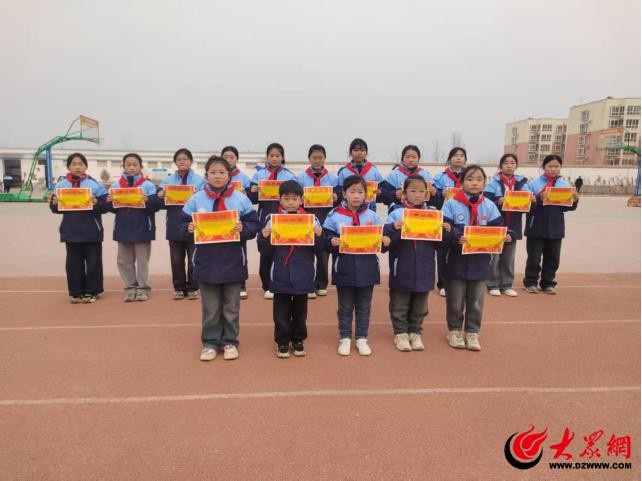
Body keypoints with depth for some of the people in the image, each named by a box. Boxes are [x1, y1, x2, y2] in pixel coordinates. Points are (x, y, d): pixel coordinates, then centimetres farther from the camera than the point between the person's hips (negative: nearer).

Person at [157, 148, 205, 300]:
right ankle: (179, 288, 20)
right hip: (175, 226, 2)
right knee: (176, 260, 8)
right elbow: (162, 204, 7)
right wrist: (161, 197, -13)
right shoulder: (167, 181, 9)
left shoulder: (200, 180, 1)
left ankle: (192, 288, 16)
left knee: (194, 259, 4)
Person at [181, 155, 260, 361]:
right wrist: (189, 228, -14)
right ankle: (210, 342, 25)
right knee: (210, 307, 11)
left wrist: (243, 228, -19)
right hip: (206, 261, 1)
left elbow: (254, 224, 0)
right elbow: (183, 223, 7)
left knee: (231, 307, 12)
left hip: (232, 261, 0)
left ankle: (230, 342, 25)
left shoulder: (240, 199, -2)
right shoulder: (196, 199, 0)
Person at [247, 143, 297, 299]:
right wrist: (252, 191, -17)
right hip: (265, 218, 0)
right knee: (265, 253, 2)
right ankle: (267, 287, 16)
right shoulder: (259, 174, 6)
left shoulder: (290, 176, 6)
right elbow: (253, 199, 3)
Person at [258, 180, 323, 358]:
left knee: (300, 310, 15)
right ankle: (282, 342, 25)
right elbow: (265, 249, -2)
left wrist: (319, 235, -22)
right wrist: (264, 236, -21)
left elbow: (319, 248, -4)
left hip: (302, 275, 1)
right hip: (280, 275, 0)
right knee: (281, 311, 10)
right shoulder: (271, 219, -2)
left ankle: (298, 340, 30)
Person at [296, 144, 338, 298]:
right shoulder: (301, 177, 7)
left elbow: (338, 198, 8)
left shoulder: (332, 177, 8)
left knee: (323, 251, 5)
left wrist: (335, 198, -13)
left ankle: (321, 285, 18)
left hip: (325, 217, 1)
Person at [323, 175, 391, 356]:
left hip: (367, 270, 2)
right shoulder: (334, 216, -4)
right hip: (344, 270, -1)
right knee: (345, 307, 13)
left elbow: (380, 240, 7)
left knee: (364, 307, 14)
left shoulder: (372, 215, 1)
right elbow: (326, 240, -3)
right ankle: (345, 338, 28)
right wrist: (332, 242, -24)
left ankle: (362, 338, 29)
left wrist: (386, 242, -14)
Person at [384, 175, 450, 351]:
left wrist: (445, 231, -11)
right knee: (400, 305, 10)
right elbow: (385, 238, -14)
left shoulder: (432, 212, 4)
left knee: (420, 305, 16)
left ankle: (415, 332, 31)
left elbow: (438, 242, 8)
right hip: (402, 269, -3)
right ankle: (400, 333, 25)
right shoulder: (396, 213, -7)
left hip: (424, 269, 3)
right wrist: (393, 228, -32)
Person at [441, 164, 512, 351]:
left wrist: (506, 236, -19)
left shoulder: (489, 206, 2)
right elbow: (444, 230, -14)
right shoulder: (451, 204, -8)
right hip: (457, 262, -3)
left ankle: (472, 333, 29)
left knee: (476, 302, 13)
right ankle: (454, 331, 30)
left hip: (480, 262, 3)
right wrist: (456, 238, -30)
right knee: (455, 301, 11)